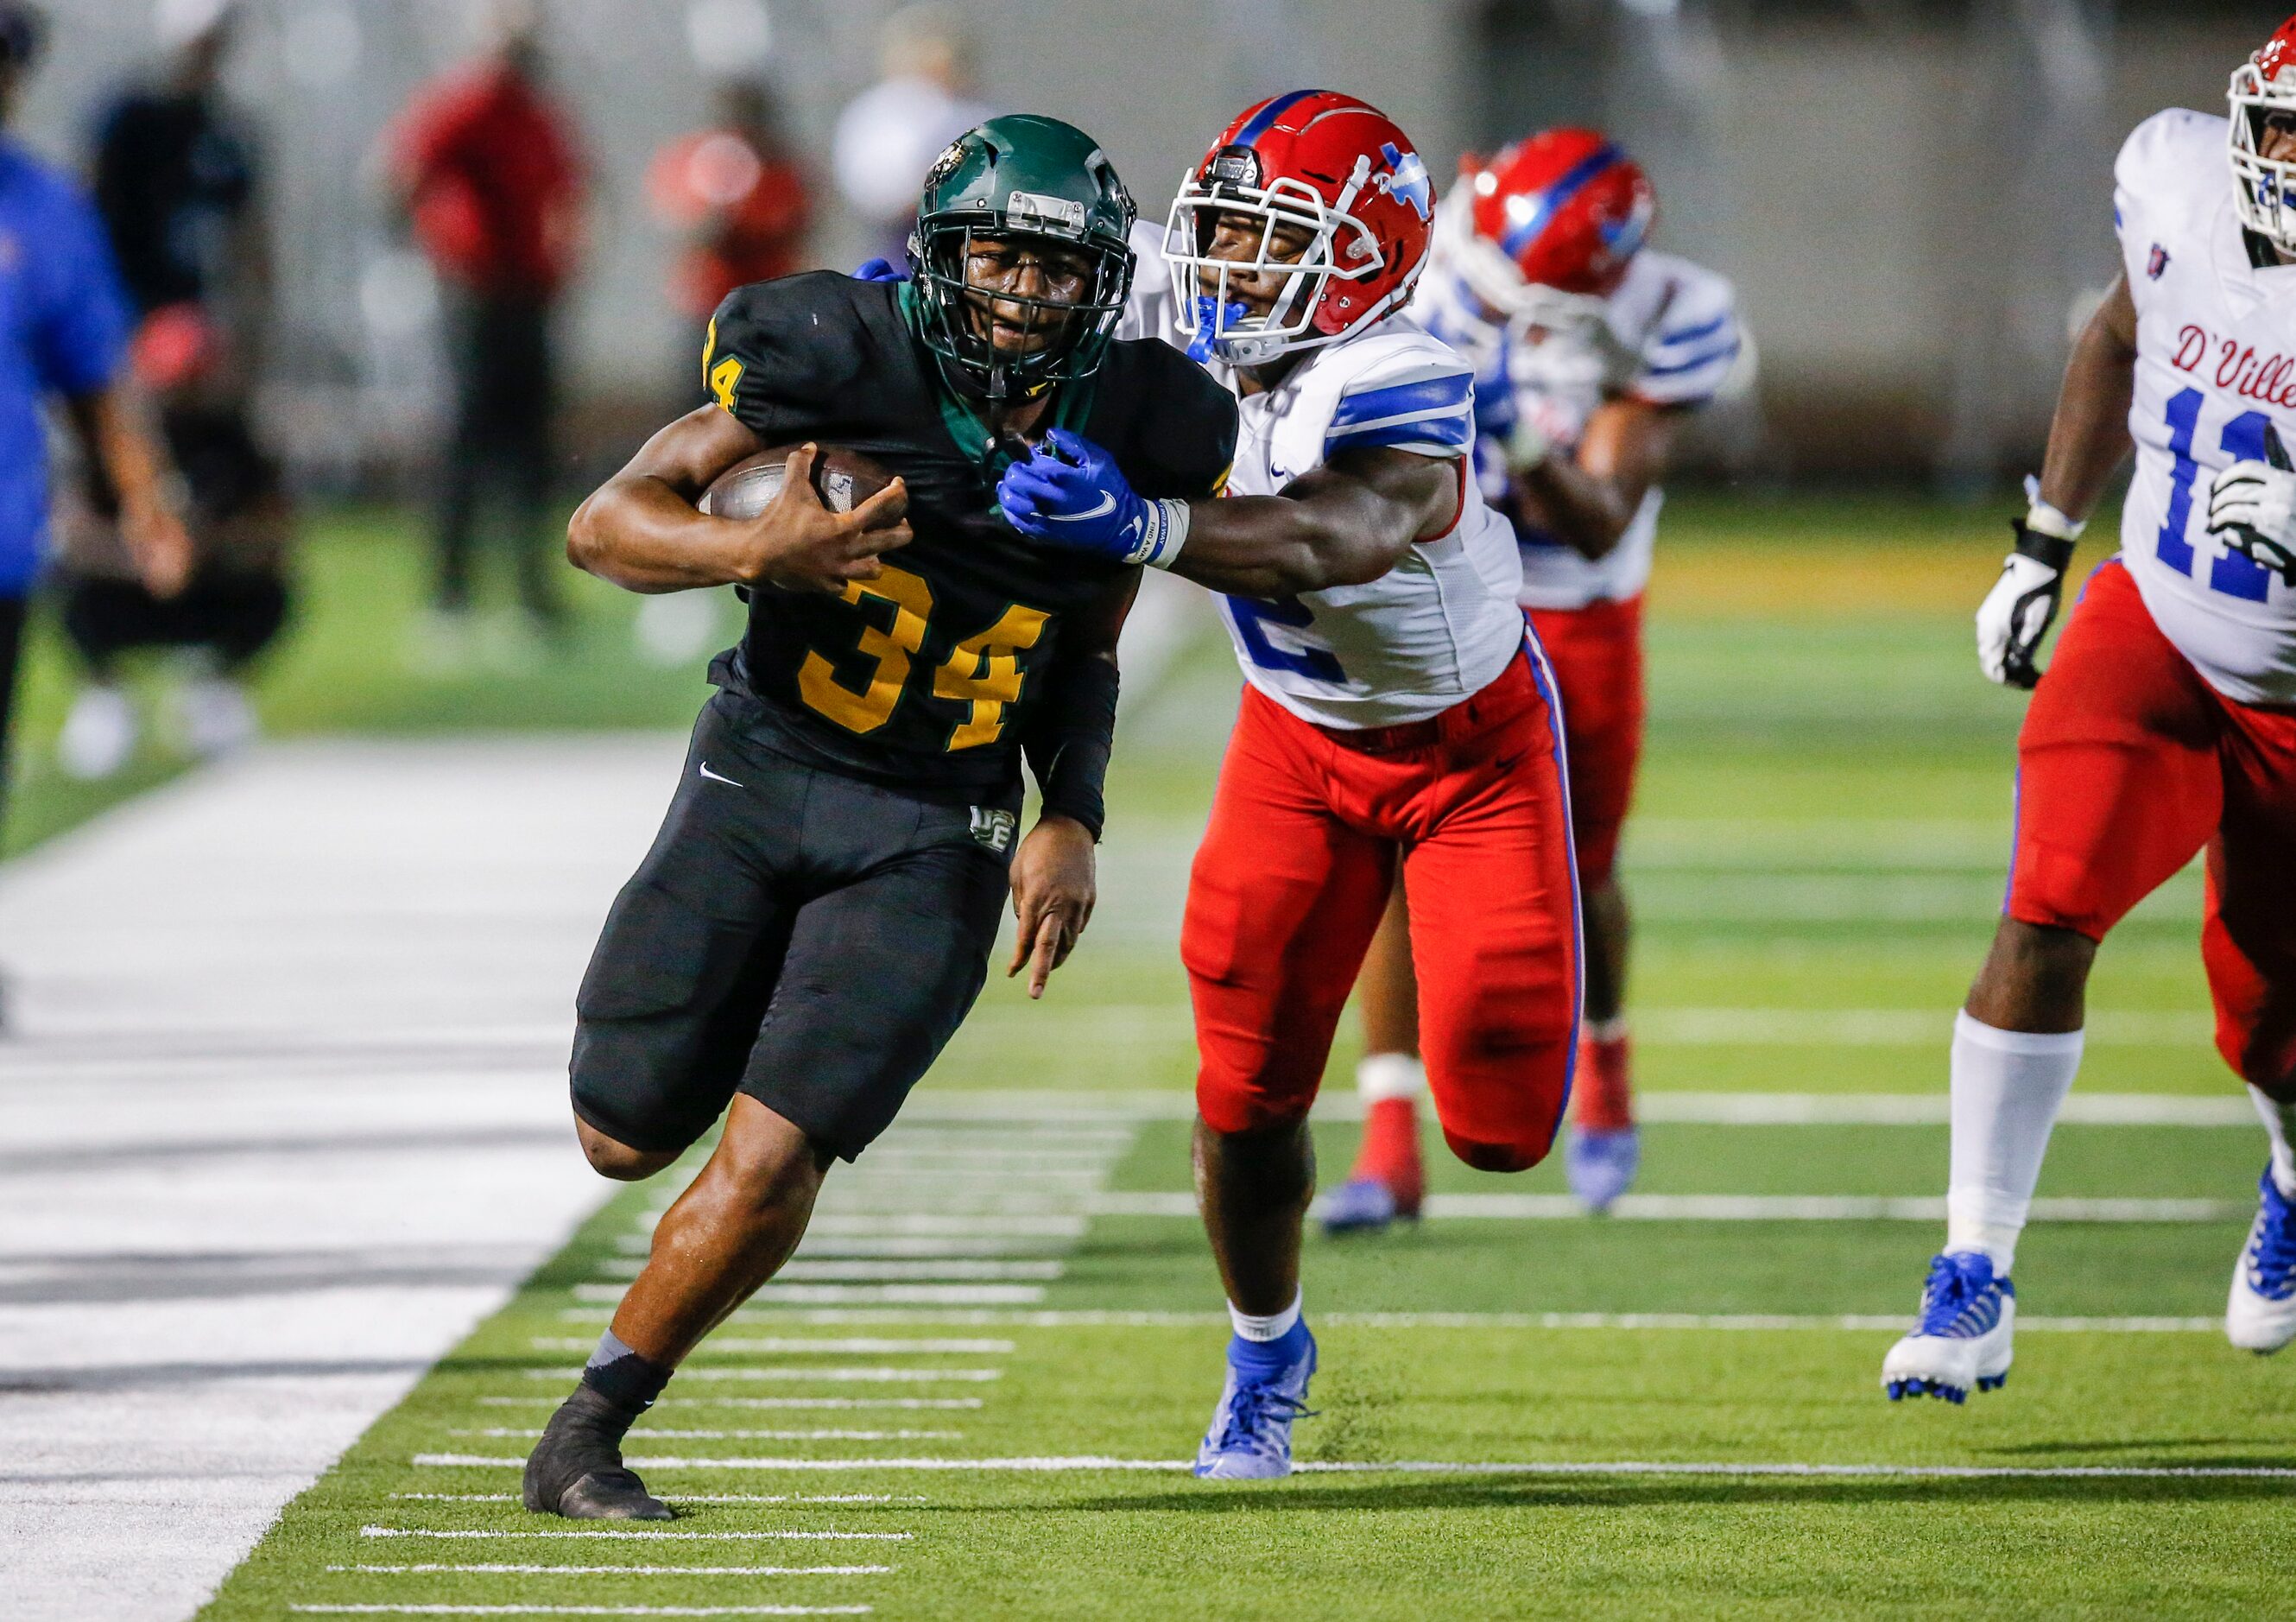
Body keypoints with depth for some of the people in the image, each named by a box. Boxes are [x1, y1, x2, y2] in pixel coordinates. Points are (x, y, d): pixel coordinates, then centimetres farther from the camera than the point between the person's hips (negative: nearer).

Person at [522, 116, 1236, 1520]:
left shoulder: (1128, 430, -7)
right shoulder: (850, 361, -18)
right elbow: (606, 524, -16)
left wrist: (1073, 823, -3)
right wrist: (759, 550, -34)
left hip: (931, 838, 0)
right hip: (757, 780, 0)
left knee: (768, 1160, -13)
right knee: (629, 1137, 9)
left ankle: (591, 1433, 5)